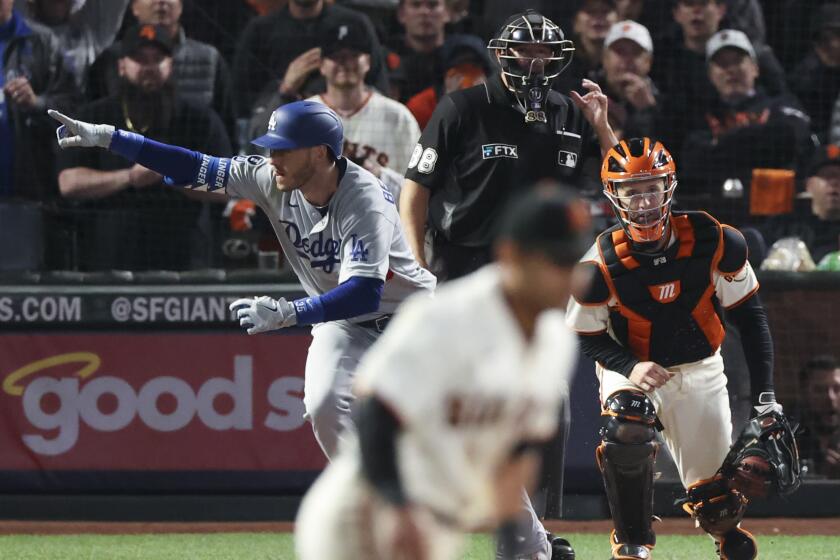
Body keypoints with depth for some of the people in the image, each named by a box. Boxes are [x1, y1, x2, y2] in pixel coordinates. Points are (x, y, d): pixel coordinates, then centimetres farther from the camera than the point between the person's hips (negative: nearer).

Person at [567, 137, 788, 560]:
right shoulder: (601, 266, -19)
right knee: (625, 429, -35)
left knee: (720, 505, 3)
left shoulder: (714, 243, -15)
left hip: (701, 373, 2)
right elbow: (588, 338, -6)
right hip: (630, 370, -2)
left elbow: (749, 316, -6)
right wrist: (629, 368, -26)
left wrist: (764, 395, -9)